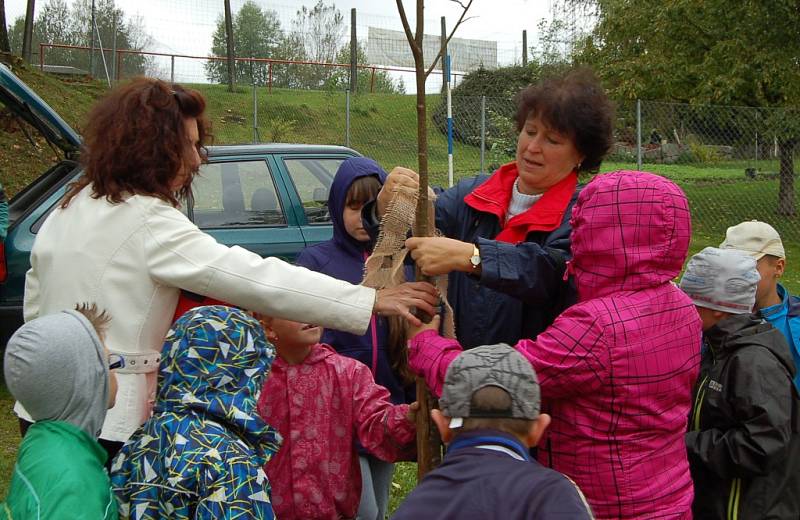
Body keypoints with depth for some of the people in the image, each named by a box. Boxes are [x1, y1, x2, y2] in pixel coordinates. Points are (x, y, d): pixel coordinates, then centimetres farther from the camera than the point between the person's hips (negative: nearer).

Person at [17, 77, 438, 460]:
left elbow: (35, 307, 17)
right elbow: (253, 277, -24)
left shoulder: (67, 210, 9)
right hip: (105, 425, -8)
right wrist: (372, 301, -23)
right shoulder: (149, 221, -18)